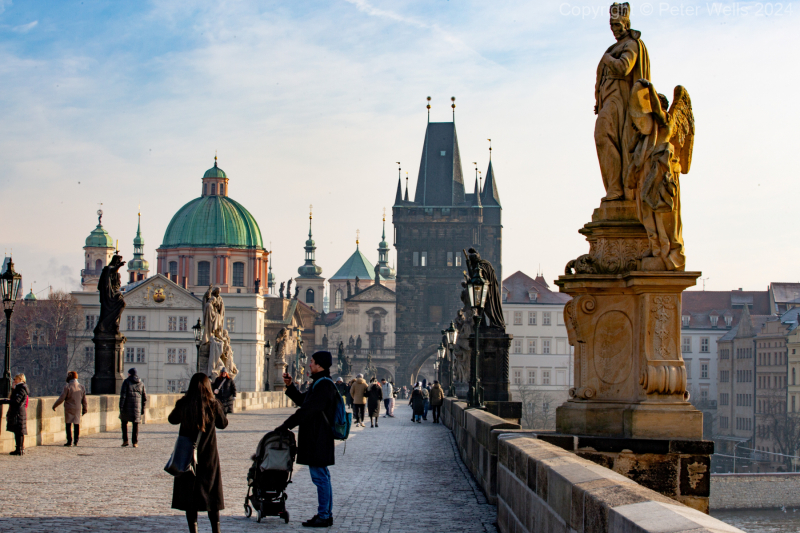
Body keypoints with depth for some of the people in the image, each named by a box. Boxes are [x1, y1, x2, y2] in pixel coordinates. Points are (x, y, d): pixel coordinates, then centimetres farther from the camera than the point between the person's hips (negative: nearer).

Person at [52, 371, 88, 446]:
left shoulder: (67, 387, -10)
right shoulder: (82, 387, 4)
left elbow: (61, 398, -10)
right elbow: (84, 400, 8)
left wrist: (54, 406, 2)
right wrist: (85, 409, 19)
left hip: (69, 409, -4)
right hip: (78, 409, 4)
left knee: (68, 425, 1)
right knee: (77, 424, 8)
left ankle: (69, 441, -2)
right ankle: (76, 441, 9)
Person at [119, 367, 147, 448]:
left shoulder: (126, 382, -2)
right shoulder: (141, 383, 10)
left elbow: (123, 395, -9)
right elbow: (144, 397, 11)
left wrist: (121, 406, -8)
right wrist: (143, 408, 16)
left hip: (127, 405, -2)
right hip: (137, 406, 2)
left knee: (124, 422, 13)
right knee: (135, 424, 5)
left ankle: (125, 440, 6)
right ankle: (135, 442, 2)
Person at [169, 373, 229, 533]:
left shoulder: (182, 404, -7)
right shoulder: (213, 405, -9)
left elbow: (172, 419, 12)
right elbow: (223, 424, 6)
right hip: (209, 456, 0)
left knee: (189, 495, 6)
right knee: (211, 495, 13)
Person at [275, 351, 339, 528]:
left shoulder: (324, 385, -18)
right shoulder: (320, 383, 15)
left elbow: (307, 410, -22)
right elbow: (302, 400, 26)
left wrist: (286, 425, -17)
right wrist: (290, 386, 14)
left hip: (318, 439, -11)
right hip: (315, 438, 11)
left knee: (320, 477, -6)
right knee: (322, 476, 14)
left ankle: (323, 517, -1)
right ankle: (326, 515, 20)